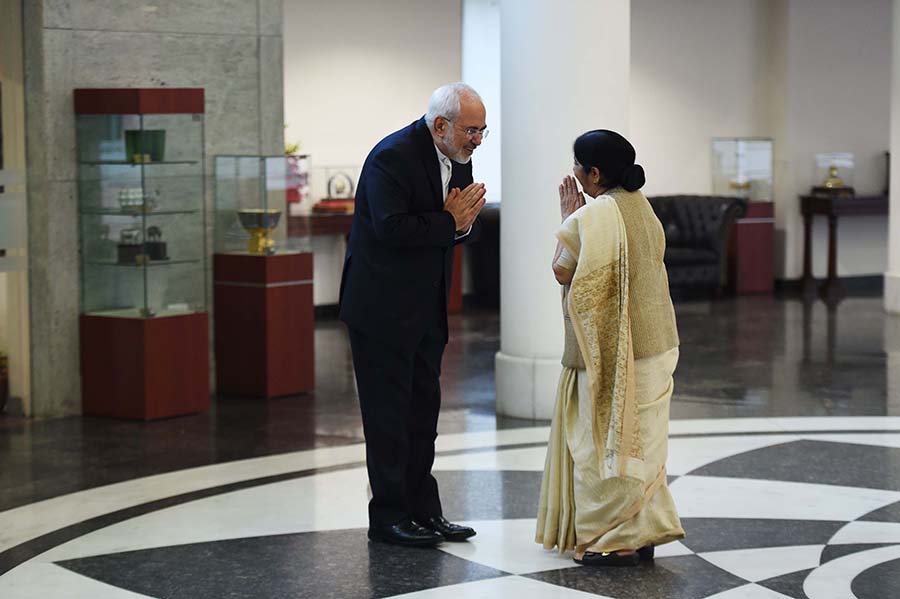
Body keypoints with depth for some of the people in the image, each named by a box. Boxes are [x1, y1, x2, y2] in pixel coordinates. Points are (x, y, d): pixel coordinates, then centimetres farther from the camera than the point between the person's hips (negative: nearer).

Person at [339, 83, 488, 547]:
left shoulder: (458, 158, 7)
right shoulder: (393, 157, -19)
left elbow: (466, 228, 12)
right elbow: (392, 228, -27)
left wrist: (465, 221, -11)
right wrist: (449, 222, -18)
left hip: (427, 308, 8)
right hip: (383, 308, -8)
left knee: (423, 409, 12)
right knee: (388, 412, -2)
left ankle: (422, 510, 19)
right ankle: (389, 517, 5)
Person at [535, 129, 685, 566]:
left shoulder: (594, 216, -19)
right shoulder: (640, 207, 8)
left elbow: (562, 271, -13)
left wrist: (567, 217, -4)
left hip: (610, 348, -9)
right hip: (649, 343, 9)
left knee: (609, 437, 0)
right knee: (637, 436, 13)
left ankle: (617, 539, 5)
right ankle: (640, 533, 19)